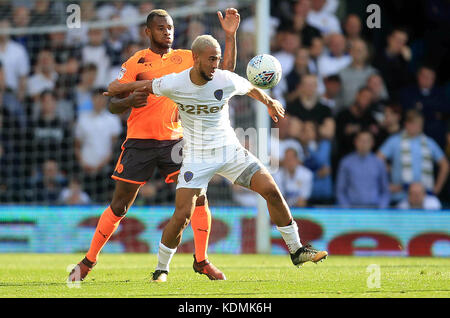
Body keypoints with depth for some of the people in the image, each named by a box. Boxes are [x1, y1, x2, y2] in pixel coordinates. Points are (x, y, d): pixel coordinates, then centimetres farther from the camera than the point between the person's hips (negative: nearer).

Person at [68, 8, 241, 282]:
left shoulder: (187, 59, 8)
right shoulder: (135, 62, 1)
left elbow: (225, 72, 4)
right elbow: (113, 103, 0)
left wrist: (230, 35, -5)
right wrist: (129, 101, -23)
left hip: (174, 140, 2)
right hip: (139, 143, -2)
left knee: (198, 197, -11)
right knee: (119, 206, 0)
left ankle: (202, 261, 3)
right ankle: (89, 261, 14)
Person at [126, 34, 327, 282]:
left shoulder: (227, 81, -12)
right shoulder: (173, 84, -15)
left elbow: (250, 89, 11)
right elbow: (146, 87, 6)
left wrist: (269, 103, 26)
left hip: (229, 149, 2)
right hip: (196, 157, -2)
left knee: (271, 191, -9)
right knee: (182, 216, -14)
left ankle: (296, 250, 6)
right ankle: (161, 269, 7)